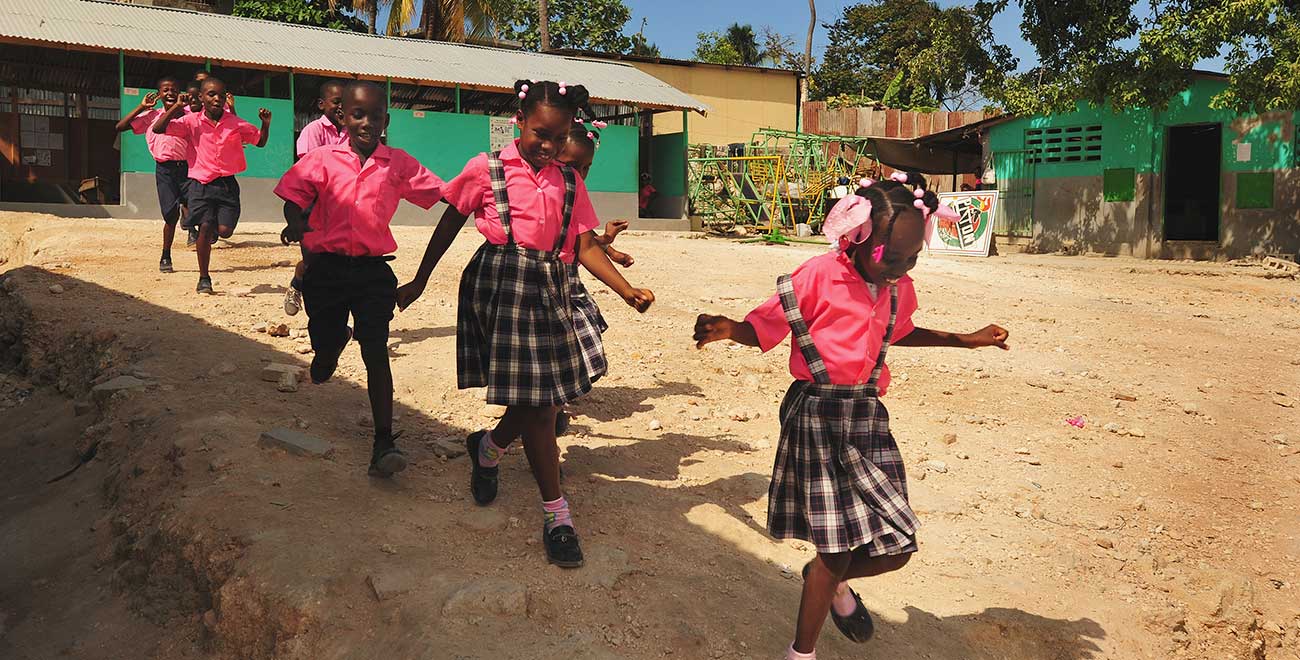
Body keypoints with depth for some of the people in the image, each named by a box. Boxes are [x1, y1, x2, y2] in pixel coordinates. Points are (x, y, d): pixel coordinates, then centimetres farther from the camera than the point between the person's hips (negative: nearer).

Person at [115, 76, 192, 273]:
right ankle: (165, 257, 11)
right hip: (165, 169, -1)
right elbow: (120, 127, 6)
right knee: (172, 214, -5)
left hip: (186, 167, 1)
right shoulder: (151, 116, 12)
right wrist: (141, 107, 5)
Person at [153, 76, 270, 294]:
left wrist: (266, 123, -2)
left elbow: (260, 141, 16)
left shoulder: (235, 123, 5)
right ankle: (204, 279, 3)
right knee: (205, 227, -10)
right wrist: (176, 107, -13)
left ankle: (212, 231, 34)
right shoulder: (192, 122, 1)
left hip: (227, 184, 1)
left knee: (225, 231, -7)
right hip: (201, 184, -1)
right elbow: (158, 129, -6)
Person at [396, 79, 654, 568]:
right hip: (500, 283, -5)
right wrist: (419, 282, 13)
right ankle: (556, 515, 4)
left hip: (549, 289, 5)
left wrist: (628, 291, -6)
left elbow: (586, 248, 7)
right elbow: (449, 226, 9)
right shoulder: (488, 169, 1)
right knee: (535, 402, -6)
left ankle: (487, 448, 39)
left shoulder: (569, 183, 13)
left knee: (548, 396, 7)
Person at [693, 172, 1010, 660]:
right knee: (836, 550, -2)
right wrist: (727, 328, -32)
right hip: (817, 418, -6)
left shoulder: (899, 290, 7)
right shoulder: (819, 276, -14)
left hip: (868, 417, 6)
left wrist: (965, 340, 31)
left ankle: (832, 582, 40)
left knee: (895, 548, 5)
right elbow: (764, 328, -10)